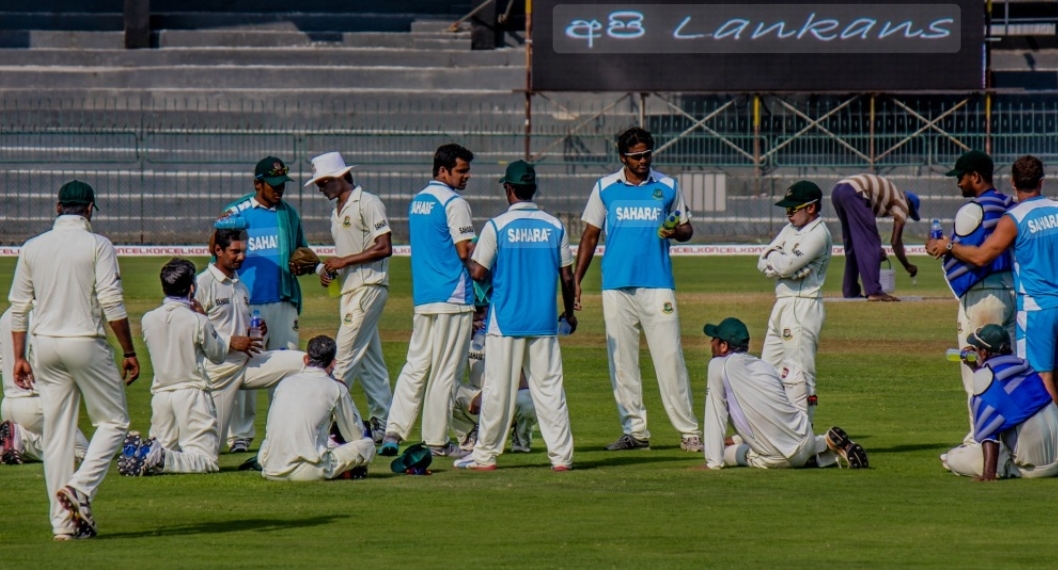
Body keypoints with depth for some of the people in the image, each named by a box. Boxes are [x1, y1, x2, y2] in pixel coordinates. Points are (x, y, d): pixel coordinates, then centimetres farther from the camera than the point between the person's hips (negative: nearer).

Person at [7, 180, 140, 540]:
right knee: (113, 421, 8)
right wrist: (129, 352, -6)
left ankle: (63, 523, 6)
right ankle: (80, 489, -13)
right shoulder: (97, 245, -6)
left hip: (45, 345, 5)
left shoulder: (32, 248, 8)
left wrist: (20, 357, 13)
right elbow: (112, 303, -12)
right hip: (85, 343, -5)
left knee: (56, 432, 7)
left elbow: (18, 307, 8)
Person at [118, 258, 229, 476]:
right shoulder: (197, 321, -10)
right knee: (206, 460, -5)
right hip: (192, 392, -5)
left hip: (160, 395, 5)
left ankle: (137, 450, -15)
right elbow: (219, 355, 5)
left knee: (165, 448, 18)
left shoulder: (148, 319, 2)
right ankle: (162, 459, -33)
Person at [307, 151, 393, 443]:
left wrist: (344, 261, -16)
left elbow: (384, 248, -16)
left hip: (368, 286, -10)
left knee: (345, 356, -12)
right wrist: (329, 269, 5)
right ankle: (383, 425, 11)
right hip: (349, 289, 10)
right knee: (369, 359, 9)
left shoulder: (367, 204, -9)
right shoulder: (337, 211, 20)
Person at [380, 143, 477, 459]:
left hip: (422, 296, 8)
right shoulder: (453, 202, -11)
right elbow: (465, 252, -15)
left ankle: (394, 432, -2)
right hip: (453, 296, -8)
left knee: (415, 366, 8)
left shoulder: (416, 202, 15)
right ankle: (437, 440, 2)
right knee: (445, 370, -2)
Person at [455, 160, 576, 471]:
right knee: (549, 387, 4)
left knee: (498, 388, 3)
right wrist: (569, 312, 20)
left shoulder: (497, 226, -7)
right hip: (544, 321, 2)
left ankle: (486, 454, 7)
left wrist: (469, 262, 16)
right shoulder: (554, 226, 2)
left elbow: (479, 273, -7)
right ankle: (561, 454, 1)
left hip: (505, 321, -2)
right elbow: (567, 276, 5)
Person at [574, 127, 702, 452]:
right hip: (616, 286, 2)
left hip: (657, 284, -2)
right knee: (621, 360, 2)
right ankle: (635, 431, 8)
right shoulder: (605, 188, 7)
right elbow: (590, 235, 10)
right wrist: (576, 280, 3)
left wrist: (676, 232, -11)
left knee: (669, 356, -8)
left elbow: (686, 228, 14)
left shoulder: (667, 187, 7)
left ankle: (688, 431, -6)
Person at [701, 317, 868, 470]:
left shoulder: (718, 365, -2)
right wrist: (737, 439, 32)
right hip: (803, 438, 8)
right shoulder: (765, 366, 18)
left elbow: (715, 418, -6)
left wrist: (713, 462, -5)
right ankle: (827, 446, 5)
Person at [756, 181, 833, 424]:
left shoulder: (818, 234, -12)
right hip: (782, 304, 10)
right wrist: (783, 263, -9)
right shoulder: (790, 229, 16)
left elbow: (785, 266, -20)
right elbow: (763, 264, 9)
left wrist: (773, 257, 0)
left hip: (804, 306, -10)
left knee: (799, 374, -11)